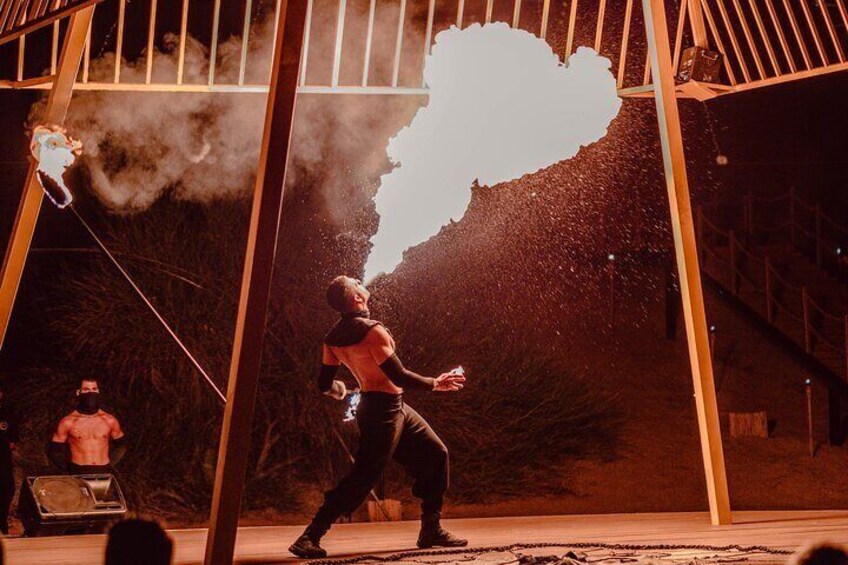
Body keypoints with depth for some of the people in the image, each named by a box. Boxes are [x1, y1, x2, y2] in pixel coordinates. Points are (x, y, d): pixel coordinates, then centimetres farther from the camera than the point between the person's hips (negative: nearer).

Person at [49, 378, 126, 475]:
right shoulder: (68, 422, 2)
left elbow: (121, 446, 19)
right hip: (78, 474, -1)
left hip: (104, 473, 1)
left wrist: (109, 464, 9)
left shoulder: (110, 420, 6)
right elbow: (55, 451, 10)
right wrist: (69, 469, 4)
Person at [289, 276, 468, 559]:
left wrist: (340, 391, 33)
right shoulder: (372, 331, -20)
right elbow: (399, 376, -20)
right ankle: (310, 537, -5)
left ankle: (431, 530, 19)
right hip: (384, 410, -10)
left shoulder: (334, 338, 5)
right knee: (363, 478, -8)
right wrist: (435, 384, -5)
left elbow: (325, 384, 10)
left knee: (436, 454, 14)